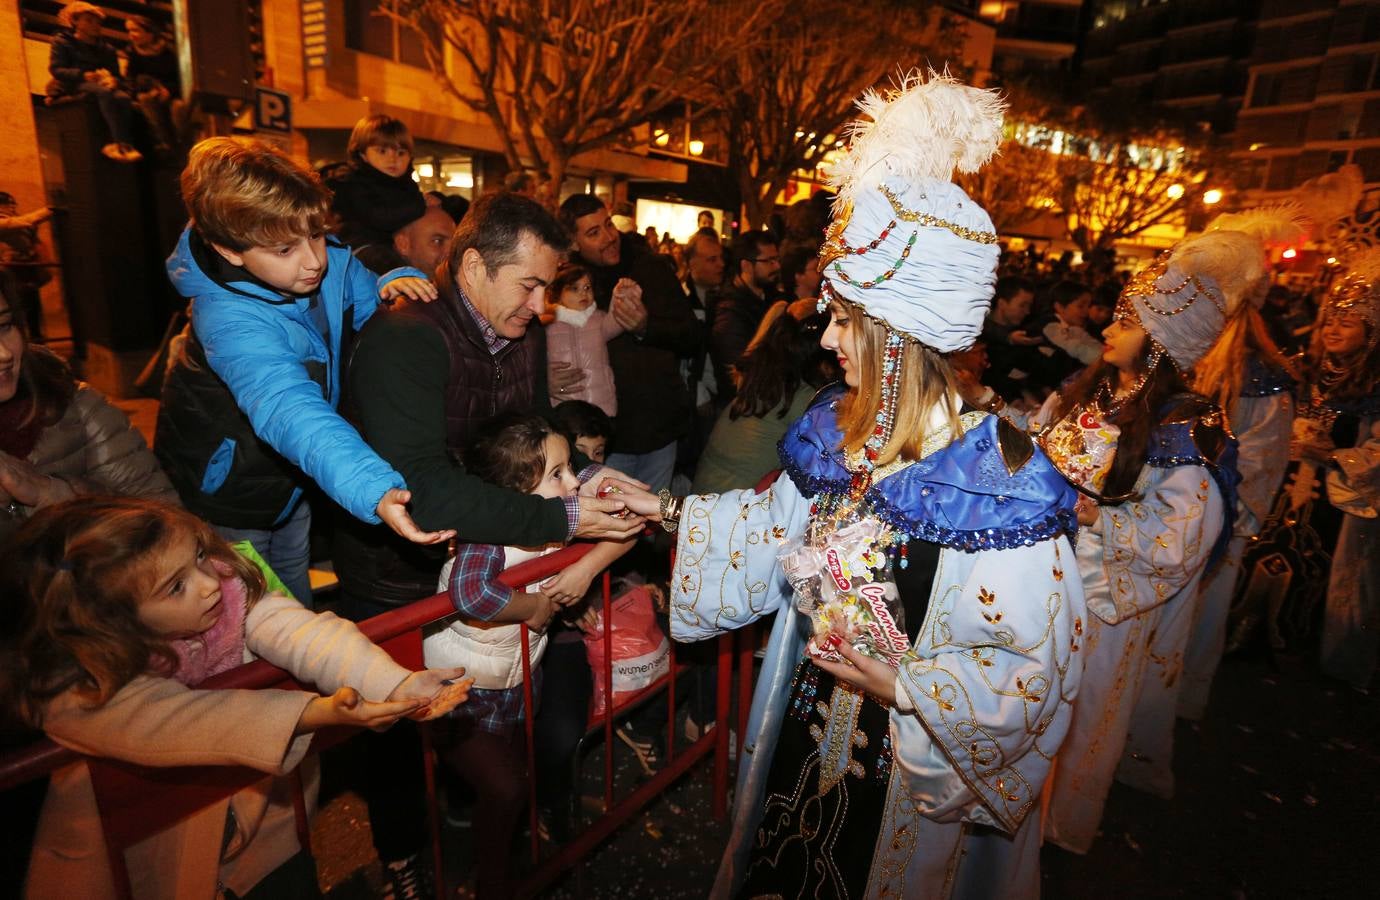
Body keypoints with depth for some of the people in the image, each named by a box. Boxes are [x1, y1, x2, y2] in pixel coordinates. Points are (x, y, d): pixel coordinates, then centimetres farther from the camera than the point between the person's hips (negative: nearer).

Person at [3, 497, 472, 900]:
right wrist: (318, 712, -55)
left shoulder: (227, 582, -20)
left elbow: (297, 631, -33)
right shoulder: (75, 690, -29)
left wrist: (398, 684, -48)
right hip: (146, 849, -3)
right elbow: (182, 721, -42)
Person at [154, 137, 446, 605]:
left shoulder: (331, 263, -17)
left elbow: (373, 302, 2)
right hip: (225, 495, -6)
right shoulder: (229, 320, -38)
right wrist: (374, 491, -70)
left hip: (291, 478, 6)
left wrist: (396, 284, -25)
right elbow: (290, 412, -54)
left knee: (295, 598, 27)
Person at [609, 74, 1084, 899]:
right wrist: (666, 510, 4)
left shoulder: (997, 480, -28)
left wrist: (903, 685, -23)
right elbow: (779, 521, 7)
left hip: (911, 765, -5)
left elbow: (1038, 669, -21)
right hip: (811, 728, 6)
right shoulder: (841, 434, -8)